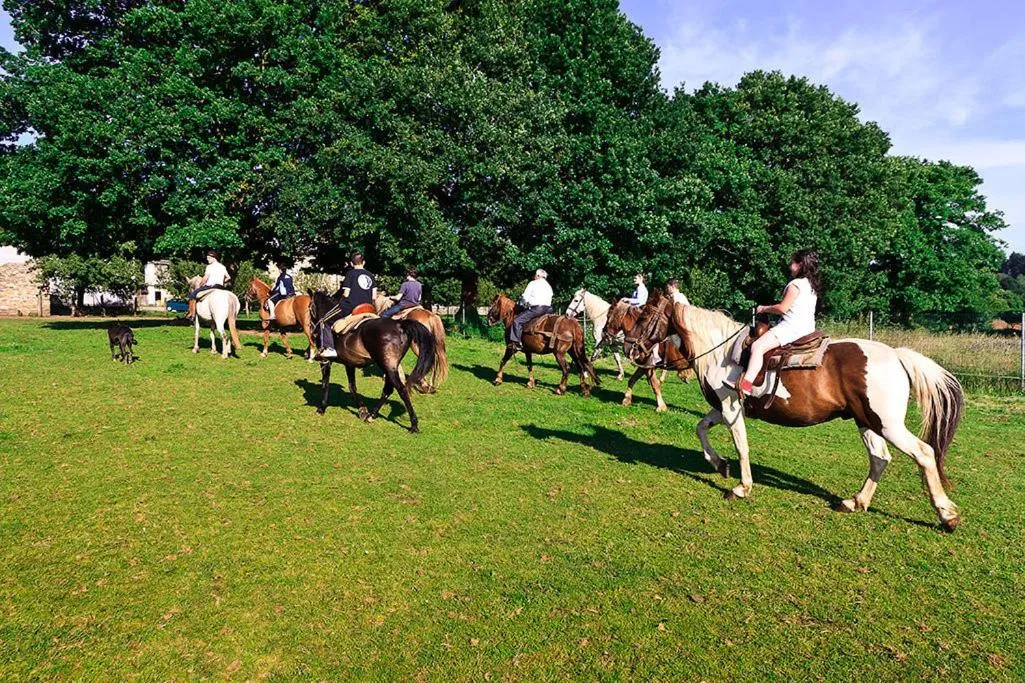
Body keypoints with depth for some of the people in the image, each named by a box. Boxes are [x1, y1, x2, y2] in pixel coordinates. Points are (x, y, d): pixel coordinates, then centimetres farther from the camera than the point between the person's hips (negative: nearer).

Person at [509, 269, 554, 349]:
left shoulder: (533, 283, 4)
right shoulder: (548, 286, 24)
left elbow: (525, 297, 0)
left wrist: (524, 304, 20)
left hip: (536, 308, -7)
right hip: (548, 309, 7)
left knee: (517, 321, -8)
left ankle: (516, 342, -21)